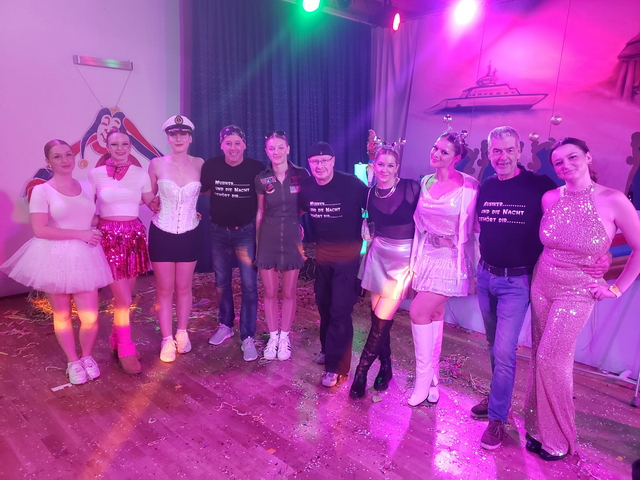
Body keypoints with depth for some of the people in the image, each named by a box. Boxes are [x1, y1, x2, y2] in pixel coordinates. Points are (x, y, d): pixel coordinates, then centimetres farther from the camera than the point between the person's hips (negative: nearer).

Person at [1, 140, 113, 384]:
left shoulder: (87, 187, 8)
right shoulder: (41, 191, -6)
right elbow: (40, 230, -14)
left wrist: (97, 234, 3)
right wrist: (80, 234, -15)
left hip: (85, 258, 3)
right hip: (55, 259, -2)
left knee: (90, 318, -1)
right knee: (62, 316, 10)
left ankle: (87, 357, 27)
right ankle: (73, 362, 30)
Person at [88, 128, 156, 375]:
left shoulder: (141, 174, 3)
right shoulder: (95, 174, -2)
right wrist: (93, 222, -8)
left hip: (134, 236, 3)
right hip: (108, 236, -3)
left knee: (124, 296, 12)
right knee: (123, 299, -4)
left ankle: (117, 341, 32)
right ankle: (126, 351, 12)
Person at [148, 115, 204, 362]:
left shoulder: (199, 164, -4)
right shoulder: (157, 164, -7)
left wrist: (188, 205, 4)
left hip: (190, 234, 1)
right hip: (162, 233, -1)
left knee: (183, 287, 13)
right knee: (164, 289, 6)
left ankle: (182, 333, 30)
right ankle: (167, 340, 19)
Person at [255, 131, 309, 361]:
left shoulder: (301, 174, -6)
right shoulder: (261, 179, 0)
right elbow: (260, 212, 8)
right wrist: (256, 242, 10)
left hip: (292, 238, -1)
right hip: (268, 239, 1)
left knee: (289, 293, 9)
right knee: (269, 292, 9)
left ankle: (284, 337, 27)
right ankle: (272, 337, 27)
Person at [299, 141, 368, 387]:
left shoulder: (351, 183, -18)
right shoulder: (306, 186, -3)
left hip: (348, 252, -5)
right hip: (322, 252, 5)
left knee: (340, 309, -4)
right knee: (323, 304, 16)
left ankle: (337, 366, 8)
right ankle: (328, 349, 38)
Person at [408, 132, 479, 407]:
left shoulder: (468, 186, -12)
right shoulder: (425, 183, 5)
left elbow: (473, 227, -8)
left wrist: (476, 266, -7)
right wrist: (414, 257, 10)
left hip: (451, 259, -5)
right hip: (426, 255, 6)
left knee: (419, 312, -11)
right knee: (433, 314, 12)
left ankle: (423, 379, 7)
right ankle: (432, 378, 25)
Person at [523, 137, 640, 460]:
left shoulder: (613, 200, -14)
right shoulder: (550, 198, -3)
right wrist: (547, 265, 8)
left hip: (577, 292, -4)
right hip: (541, 284, 4)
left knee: (550, 360, -5)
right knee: (539, 357, 9)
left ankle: (558, 438, 18)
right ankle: (539, 427, 26)